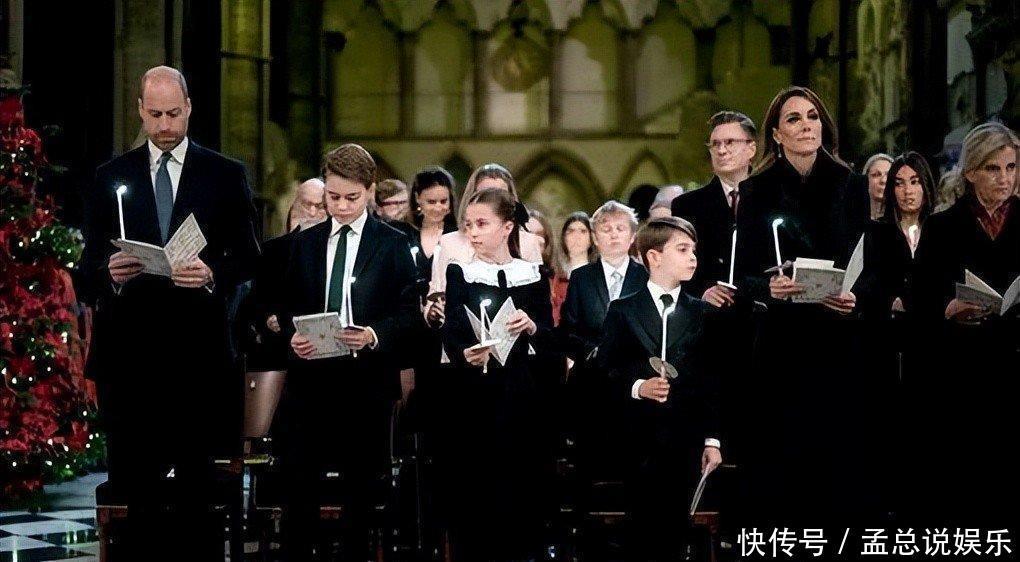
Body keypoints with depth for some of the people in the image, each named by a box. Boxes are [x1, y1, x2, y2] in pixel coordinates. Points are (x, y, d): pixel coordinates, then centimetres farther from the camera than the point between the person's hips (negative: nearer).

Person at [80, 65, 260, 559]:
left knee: (198, 490, -1)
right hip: (129, 350, 1)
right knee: (132, 487, 2)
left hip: (197, 350, -1)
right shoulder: (111, 178, 11)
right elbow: (89, 265, 7)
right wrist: (109, 273, -16)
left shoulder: (226, 176, 8)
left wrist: (212, 274, -18)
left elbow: (248, 258, 3)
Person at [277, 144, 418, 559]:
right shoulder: (305, 243, 11)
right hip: (310, 375, 2)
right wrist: (292, 336, -7)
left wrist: (375, 334, -19)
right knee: (299, 480, -1)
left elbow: (409, 310, -2)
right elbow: (288, 306, 13)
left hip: (367, 380, -2)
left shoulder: (393, 245, 2)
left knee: (361, 488, 6)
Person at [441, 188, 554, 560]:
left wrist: (533, 327, -16)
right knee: (472, 490, -3)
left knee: (521, 487, 2)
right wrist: (466, 355, -28)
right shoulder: (459, 274, 2)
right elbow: (451, 337, -7)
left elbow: (550, 342, 5)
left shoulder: (533, 277, 7)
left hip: (521, 394, 2)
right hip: (474, 395, -1)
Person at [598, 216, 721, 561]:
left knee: (674, 532, 0)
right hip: (639, 439, -2)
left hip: (685, 439, 2)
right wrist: (637, 387, -16)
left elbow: (711, 381, 9)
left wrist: (713, 440, 5)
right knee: (644, 530, -2)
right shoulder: (622, 310, 6)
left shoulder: (702, 314, 11)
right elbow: (603, 372, 2)